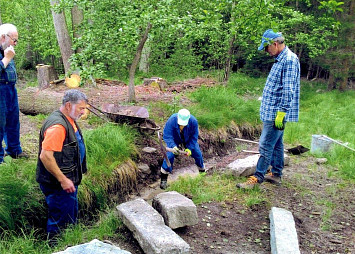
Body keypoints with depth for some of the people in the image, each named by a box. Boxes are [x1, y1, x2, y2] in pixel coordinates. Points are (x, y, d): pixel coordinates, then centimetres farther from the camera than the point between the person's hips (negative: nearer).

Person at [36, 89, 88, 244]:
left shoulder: (68, 120, 9)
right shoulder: (57, 126, -26)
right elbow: (45, 156, -31)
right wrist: (63, 180, -25)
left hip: (68, 180, 11)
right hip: (58, 185, -11)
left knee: (71, 214, 23)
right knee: (61, 220, 2)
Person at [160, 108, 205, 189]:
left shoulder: (193, 121, -32)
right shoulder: (171, 121, -37)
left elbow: (194, 136, -18)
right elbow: (167, 136, -33)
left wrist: (189, 148, -25)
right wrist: (173, 146, -50)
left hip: (188, 140, 2)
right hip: (174, 140, -2)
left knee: (197, 154, 2)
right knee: (169, 155, -17)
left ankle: (202, 171, 31)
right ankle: (163, 179, -5)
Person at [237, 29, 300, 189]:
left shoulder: (289, 60, -16)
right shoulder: (280, 60, 16)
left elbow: (288, 90, -22)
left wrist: (281, 113, -24)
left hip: (276, 114, -10)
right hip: (271, 112, 10)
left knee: (266, 145, -6)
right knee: (276, 144, 16)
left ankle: (257, 178, 1)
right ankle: (276, 174, 26)